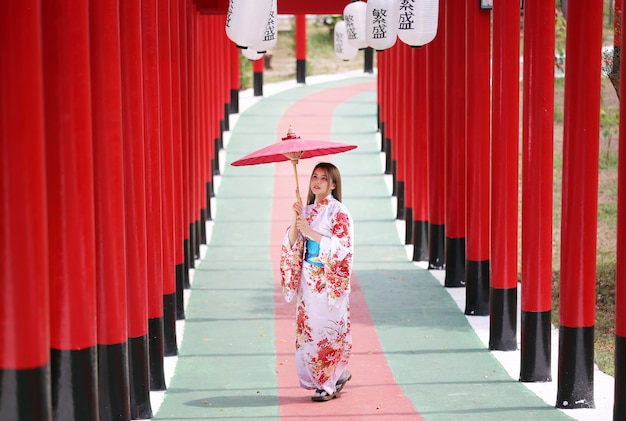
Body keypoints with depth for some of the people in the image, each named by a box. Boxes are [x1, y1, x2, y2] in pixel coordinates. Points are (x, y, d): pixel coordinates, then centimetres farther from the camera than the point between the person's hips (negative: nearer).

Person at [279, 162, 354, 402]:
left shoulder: (339, 212, -6)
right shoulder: (306, 211, 11)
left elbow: (343, 247, -15)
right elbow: (292, 244, 6)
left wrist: (310, 232, -18)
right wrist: (295, 220, -10)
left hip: (330, 281, -6)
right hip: (308, 281, 6)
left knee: (327, 330, -3)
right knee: (308, 330, 6)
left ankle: (328, 384, 8)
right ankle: (338, 375, 22)